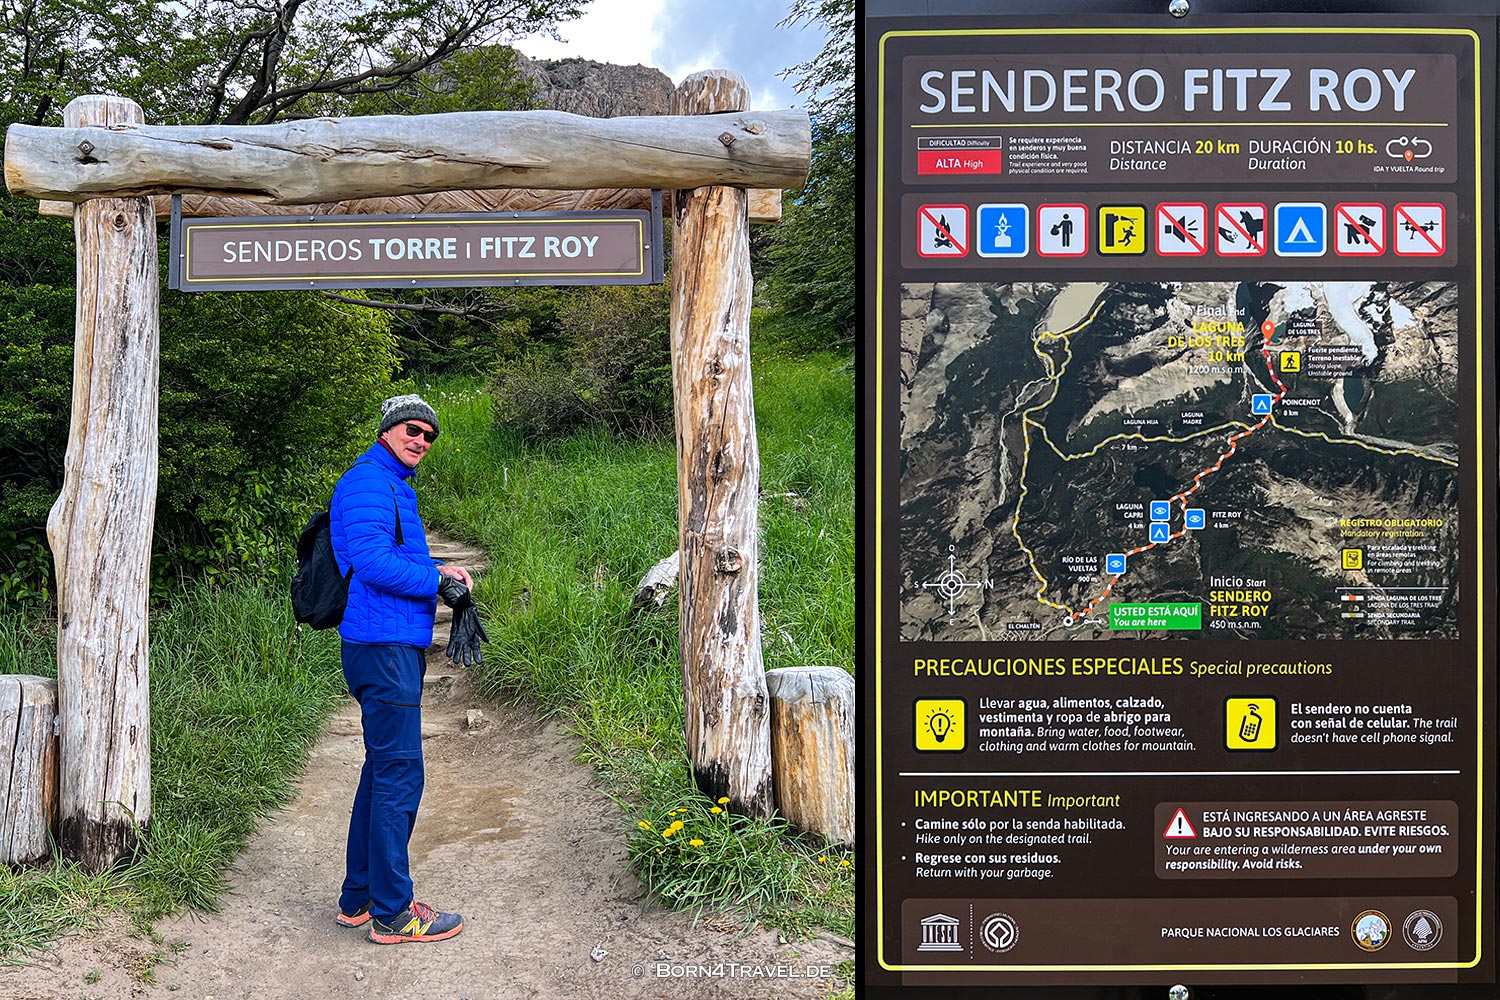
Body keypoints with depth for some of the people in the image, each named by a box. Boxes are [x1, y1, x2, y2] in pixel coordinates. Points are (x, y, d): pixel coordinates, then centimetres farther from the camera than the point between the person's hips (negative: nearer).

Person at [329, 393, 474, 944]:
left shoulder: (394, 486, 21)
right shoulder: (368, 482, -12)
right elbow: (372, 561, -23)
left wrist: (438, 569, 11)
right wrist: (436, 578, -14)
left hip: (396, 645, 11)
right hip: (384, 647, -11)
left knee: (382, 769, 16)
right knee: (399, 774, -7)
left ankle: (358, 897, 26)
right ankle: (392, 913, 1)